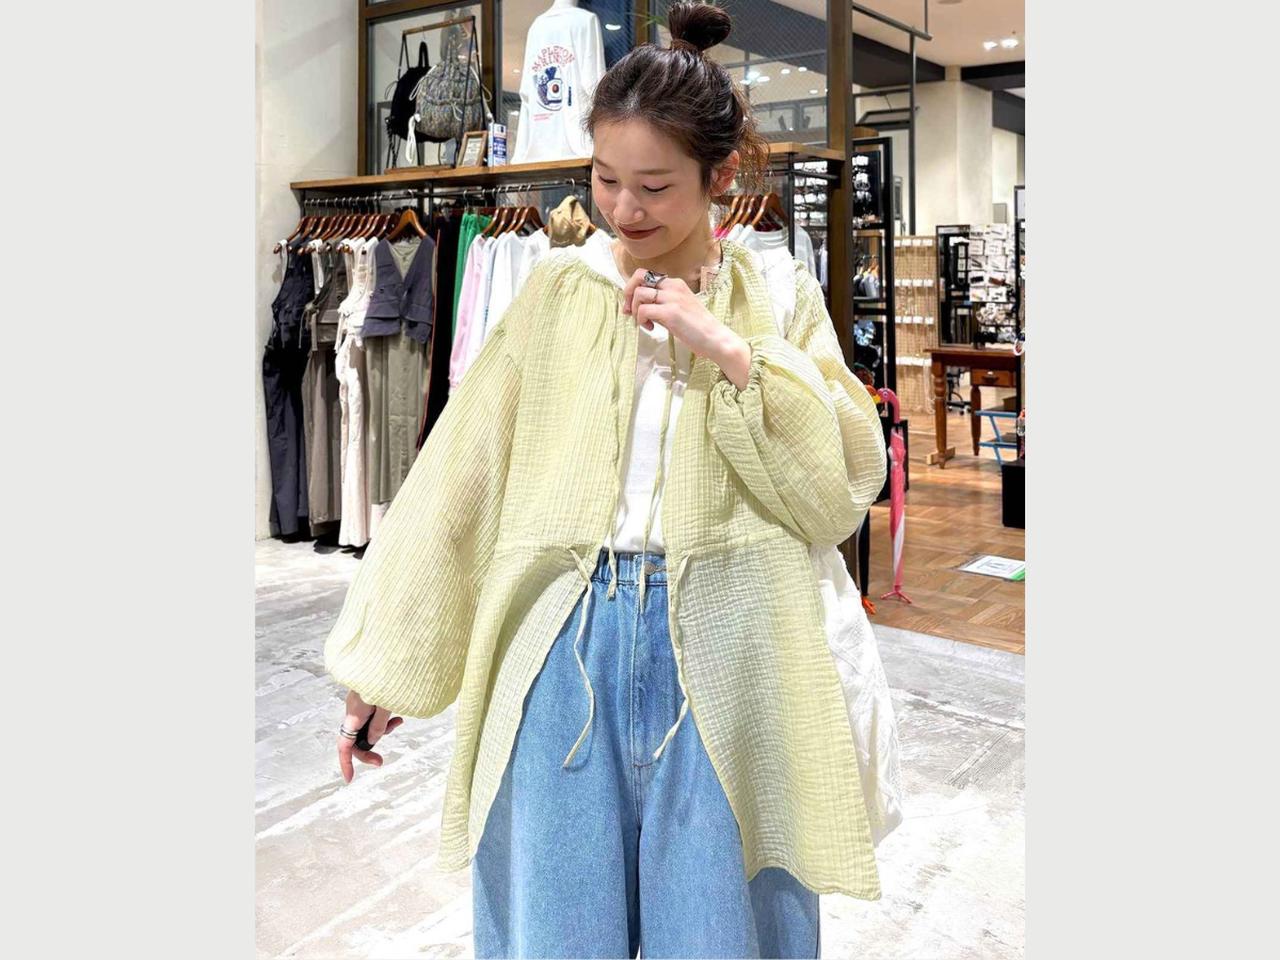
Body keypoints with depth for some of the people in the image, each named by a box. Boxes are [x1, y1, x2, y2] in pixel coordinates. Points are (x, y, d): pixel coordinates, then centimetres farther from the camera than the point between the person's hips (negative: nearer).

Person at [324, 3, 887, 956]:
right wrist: (386, 662, 6)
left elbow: (846, 488, -3)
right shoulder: (557, 289, 4)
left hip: (719, 661, 0)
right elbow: (459, 475, 4)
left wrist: (730, 353, -12)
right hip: (565, 650, 1)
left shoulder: (781, 299, 4)